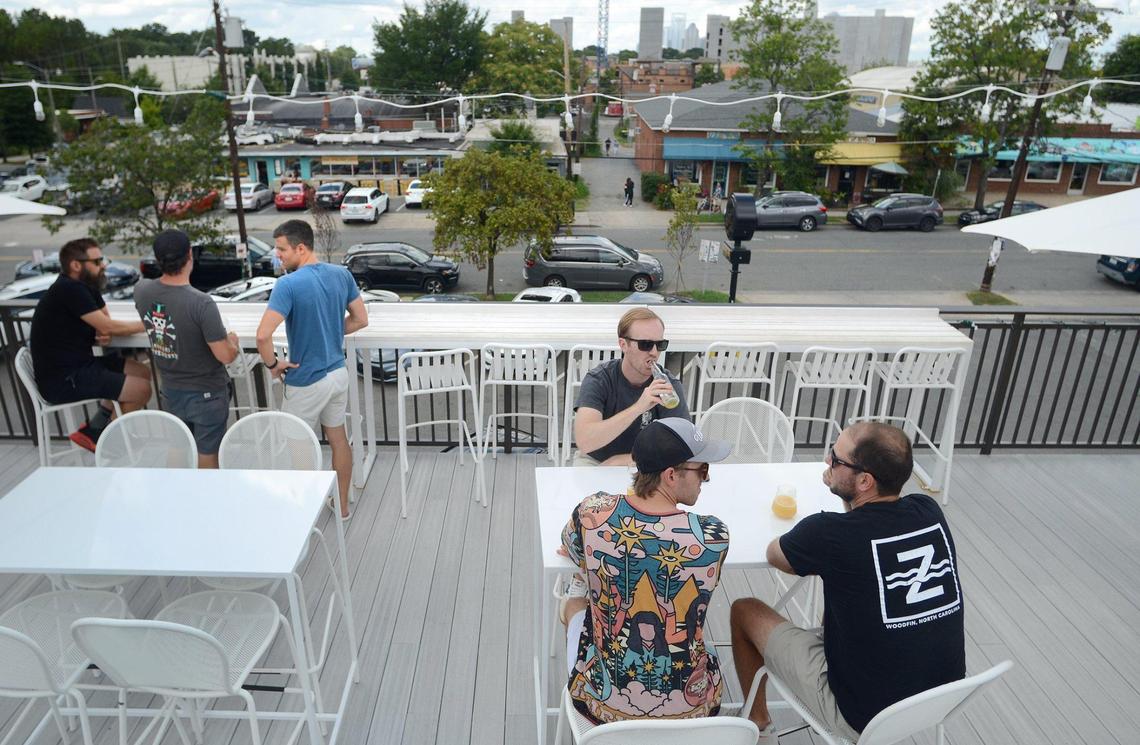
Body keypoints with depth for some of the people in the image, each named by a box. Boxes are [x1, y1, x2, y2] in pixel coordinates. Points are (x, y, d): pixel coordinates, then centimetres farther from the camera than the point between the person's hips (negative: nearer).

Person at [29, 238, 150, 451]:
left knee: (143, 372, 8)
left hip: (79, 365, 10)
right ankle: (96, 436, 10)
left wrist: (104, 334, -11)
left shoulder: (86, 286, 9)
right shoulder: (69, 290, -20)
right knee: (142, 389, -14)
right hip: (62, 379, -10)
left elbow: (103, 324, 14)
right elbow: (109, 327, -19)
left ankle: (93, 431, 12)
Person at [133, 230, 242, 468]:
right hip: (205, 394, -5)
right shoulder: (202, 303, -30)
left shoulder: (142, 291, -10)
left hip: (170, 391, 6)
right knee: (207, 459, 11)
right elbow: (225, 356, -22)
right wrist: (233, 342, -3)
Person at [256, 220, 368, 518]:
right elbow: (360, 319, 7)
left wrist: (272, 364, -11)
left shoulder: (288, 285, -22)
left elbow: (263, 335, -29)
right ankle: (342, 504, 31)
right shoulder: (341, 274, -3)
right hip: (338, 372, 6)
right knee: (338, 438, 18)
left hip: (307, 381, -6)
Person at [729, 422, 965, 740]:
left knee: (745, 610, 9)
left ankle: (756, 719, 32)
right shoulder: (929, 511, -9)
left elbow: (774, 554, -2)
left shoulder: (830, 533, -25)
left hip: (868, 716, -6)